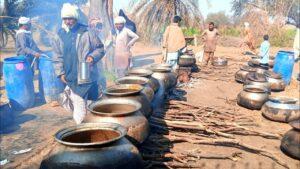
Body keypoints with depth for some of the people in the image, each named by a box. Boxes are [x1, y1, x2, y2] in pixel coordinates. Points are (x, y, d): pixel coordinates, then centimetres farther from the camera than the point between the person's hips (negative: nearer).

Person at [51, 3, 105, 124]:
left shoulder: (86, 33, -2)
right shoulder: (59, 35, 8)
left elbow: (100, 48, 4)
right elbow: (57, 57, 10)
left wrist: (93, 56, -15)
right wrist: (60, 72, 2)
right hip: (69, 76, 3)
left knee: (80, 104, 1)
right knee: (79, 102, 7)